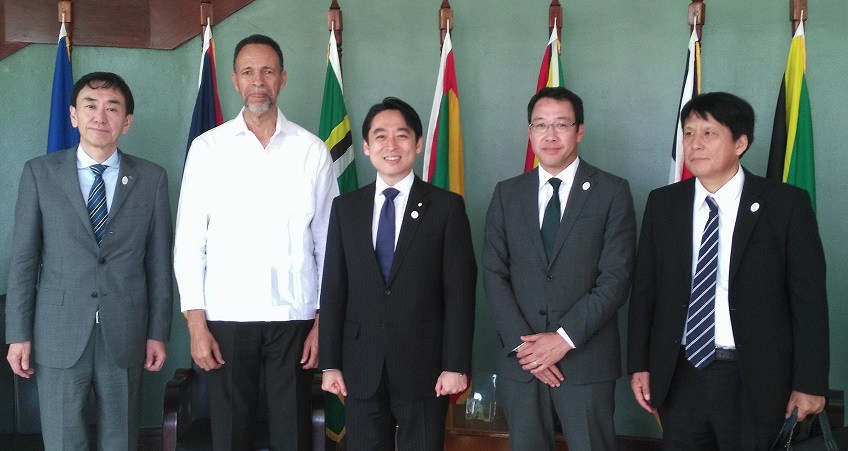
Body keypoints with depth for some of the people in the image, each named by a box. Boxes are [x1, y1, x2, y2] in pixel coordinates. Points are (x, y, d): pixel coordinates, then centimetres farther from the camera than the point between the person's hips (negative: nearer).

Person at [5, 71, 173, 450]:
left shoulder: (151, 178, 2)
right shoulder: (39, 173, 2)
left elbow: (159, 261, 4)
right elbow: (23, 258, 1)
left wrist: (158, 332, 3)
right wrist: (18, 333, -1)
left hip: (125, 334, 1)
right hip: (59, 334, 0)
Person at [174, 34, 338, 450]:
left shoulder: (312, 151, 3)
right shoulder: (208, 148, 2)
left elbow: (327, 242, 5)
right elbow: (189, 241, 2)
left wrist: (322, 321, 1)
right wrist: (196, 324, -3)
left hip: (294, 316, 0)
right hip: (226, 317, 0)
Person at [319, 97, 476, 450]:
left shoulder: (446, 206, -2)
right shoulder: (345, 208, 7)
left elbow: (459, 291, -4)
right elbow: (333, 289, 6)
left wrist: (456, 365, -9)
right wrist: (330, 363, 2)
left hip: (424, 368, -2)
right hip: (361, 369, 2)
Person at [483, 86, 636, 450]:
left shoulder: (612, 192, 0)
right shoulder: (507, 194, 8)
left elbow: (615, 278, -7)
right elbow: (494, 274, 3)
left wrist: (564, 338, -14)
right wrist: (522, 343, -8)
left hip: (586, 358, -2)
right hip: (519, 358, 2)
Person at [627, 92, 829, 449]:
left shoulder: (786, 204, -5)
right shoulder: (662, 204, 4)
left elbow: (809, 298, -5)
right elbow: (644, 289, 7)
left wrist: (810, 382, -6)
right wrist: (639, 365, 4)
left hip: (753, 380, -2)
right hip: (679, 375, 3)